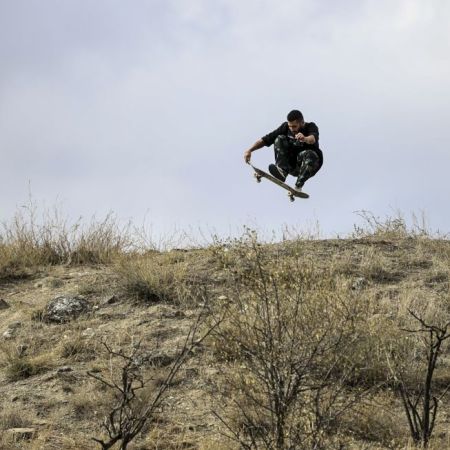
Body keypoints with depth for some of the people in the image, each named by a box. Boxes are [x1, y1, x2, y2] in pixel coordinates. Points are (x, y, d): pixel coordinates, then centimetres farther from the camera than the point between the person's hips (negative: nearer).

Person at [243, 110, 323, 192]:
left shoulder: (311, 127, -15)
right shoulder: (285, 127, -5)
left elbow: (313, 139, -39)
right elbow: (266, 139, -6)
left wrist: (305, 139, -63)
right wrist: (250, 150, -18)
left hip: (308, 166, -3)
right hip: (291, 165, 3)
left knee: (308, 154, -37)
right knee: (280, 139, -17)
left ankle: (298, 186, -39)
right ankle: (282, 171, -36)